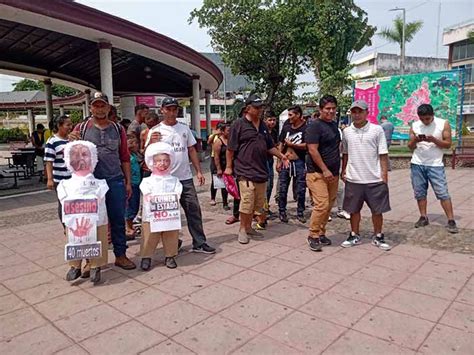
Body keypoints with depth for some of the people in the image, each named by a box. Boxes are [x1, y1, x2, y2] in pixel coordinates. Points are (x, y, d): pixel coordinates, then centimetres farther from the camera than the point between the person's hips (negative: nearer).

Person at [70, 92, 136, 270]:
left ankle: (120, 255, 21)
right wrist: (72, 143, -17)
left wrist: (128, 182, 9)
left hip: (115, 181, 2)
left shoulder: (118, 129, 10)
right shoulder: (81, 128, 5)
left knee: (118, 220, 8)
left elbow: (125, 158, 12)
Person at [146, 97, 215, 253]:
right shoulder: (155, 131, -3)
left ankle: (199, 243, 16)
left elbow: (192, 150, 13)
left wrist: (199, 171, 7)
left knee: (194, 210, 6)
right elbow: (147, 155, -8)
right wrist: (151, 142, -29)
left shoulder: (184, 128, 10)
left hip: (186, 178, 4)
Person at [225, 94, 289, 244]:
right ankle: (242, 229, 9)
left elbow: (269, 146, 24)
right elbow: (231, 148, -5)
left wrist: (281, 156, 12)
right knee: (247, 202, -8)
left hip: (261, 170, 7)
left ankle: (248, 226, 27)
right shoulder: (239, 124, -5)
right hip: (245, 171, -7)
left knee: (258, 202, 12)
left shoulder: (263, 125, 16)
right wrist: (229, 166, -6)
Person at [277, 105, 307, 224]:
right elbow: (281, 145, 10)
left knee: (301, 190, 4)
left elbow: (306, 146, -14)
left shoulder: (305, 129, -5)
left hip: (299, 162, -3)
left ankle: (300, 213, 18)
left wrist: (291, 144, -6)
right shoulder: (286, 128, 9)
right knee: (283, 189, 7)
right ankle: (282, 212, 18)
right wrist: (279, 161, 4)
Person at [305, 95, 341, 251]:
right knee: (322, 205, -13)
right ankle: (313, 236, -1)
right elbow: (312, 150, -16)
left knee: (329, 206, 9)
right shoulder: (315, 126, -9)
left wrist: (339, 170, 18)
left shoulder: (334, 125, 16)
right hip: (317, 173, -8)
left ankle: (321, 233, 21)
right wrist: (324, 170, -18)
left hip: (332, 173, 8)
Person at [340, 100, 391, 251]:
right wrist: (343, 171, 8)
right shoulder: (347, 131, 4)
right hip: (353, 179, 2)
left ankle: (378, 237, 25)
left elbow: (383, 155, -3)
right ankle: (354, 236, 27)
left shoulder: (377, 130, -4)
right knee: (354, 209, 12)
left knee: (377, 210, 8)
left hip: (374, 179, -2)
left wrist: (384, 174, -7)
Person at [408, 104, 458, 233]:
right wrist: (415, 141, -15)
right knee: (420, 193, 8)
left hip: (436, 165, -3)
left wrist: (434, 140, -20)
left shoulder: (443, 124, -4)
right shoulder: (414, 126, 3)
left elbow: (448, 144, -4)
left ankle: (451, 221, 1)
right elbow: (410, 147, 7)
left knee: (443, 193, -4)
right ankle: (423, 217, 19)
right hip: (417, 164, 3)